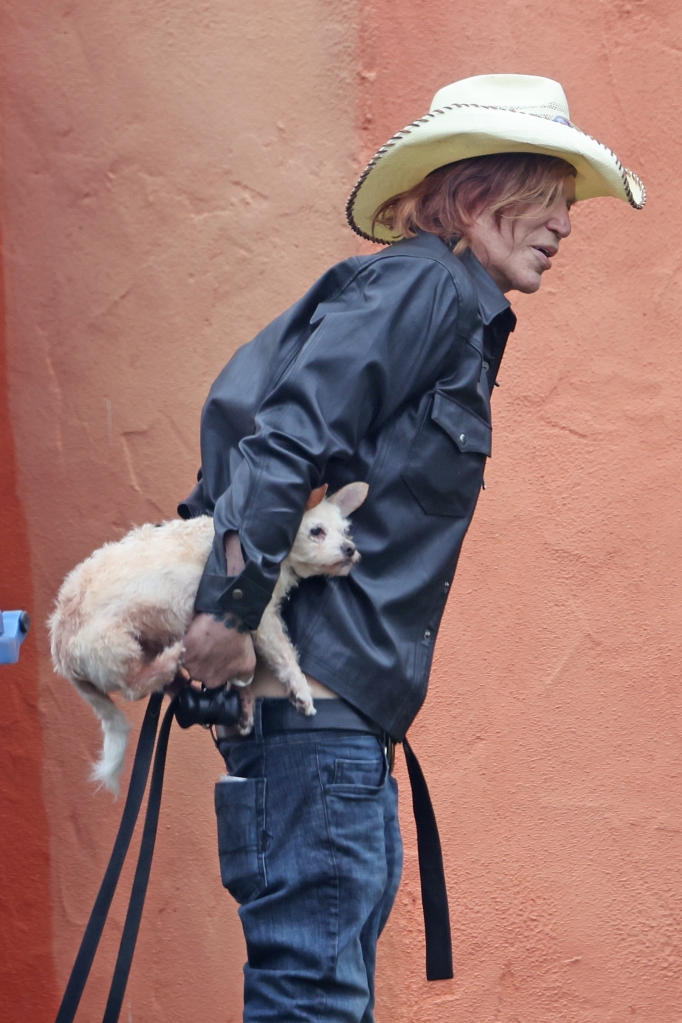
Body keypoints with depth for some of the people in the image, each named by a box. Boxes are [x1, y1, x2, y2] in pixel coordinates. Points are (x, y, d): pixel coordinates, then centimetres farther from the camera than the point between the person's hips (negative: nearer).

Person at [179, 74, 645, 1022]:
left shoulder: (460, 317, 22)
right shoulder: (422, 285, -6)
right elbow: (290, 434, -18)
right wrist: (232, 601, -23)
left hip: (354, 708, 10)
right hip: (310, 692, -10)